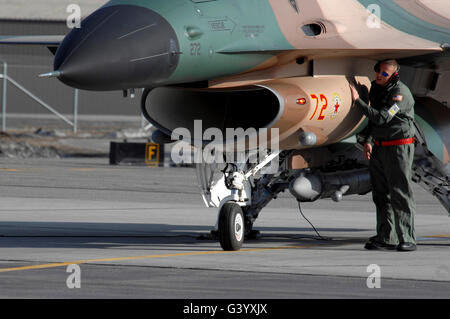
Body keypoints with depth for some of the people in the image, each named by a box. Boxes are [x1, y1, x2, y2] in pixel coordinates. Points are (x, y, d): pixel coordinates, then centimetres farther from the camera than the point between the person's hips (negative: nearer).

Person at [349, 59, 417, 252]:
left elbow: (382, 118, -22)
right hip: (378, 149, 8)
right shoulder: (376, 89, 11)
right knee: (381, 195, 8)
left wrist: (358, 101, -18)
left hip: (399, 148, -8)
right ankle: (386, 238, 13)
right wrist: (369, 141, 3)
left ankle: (407, 240, -7)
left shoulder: (400, 92, -15)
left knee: (400, 194, -9)